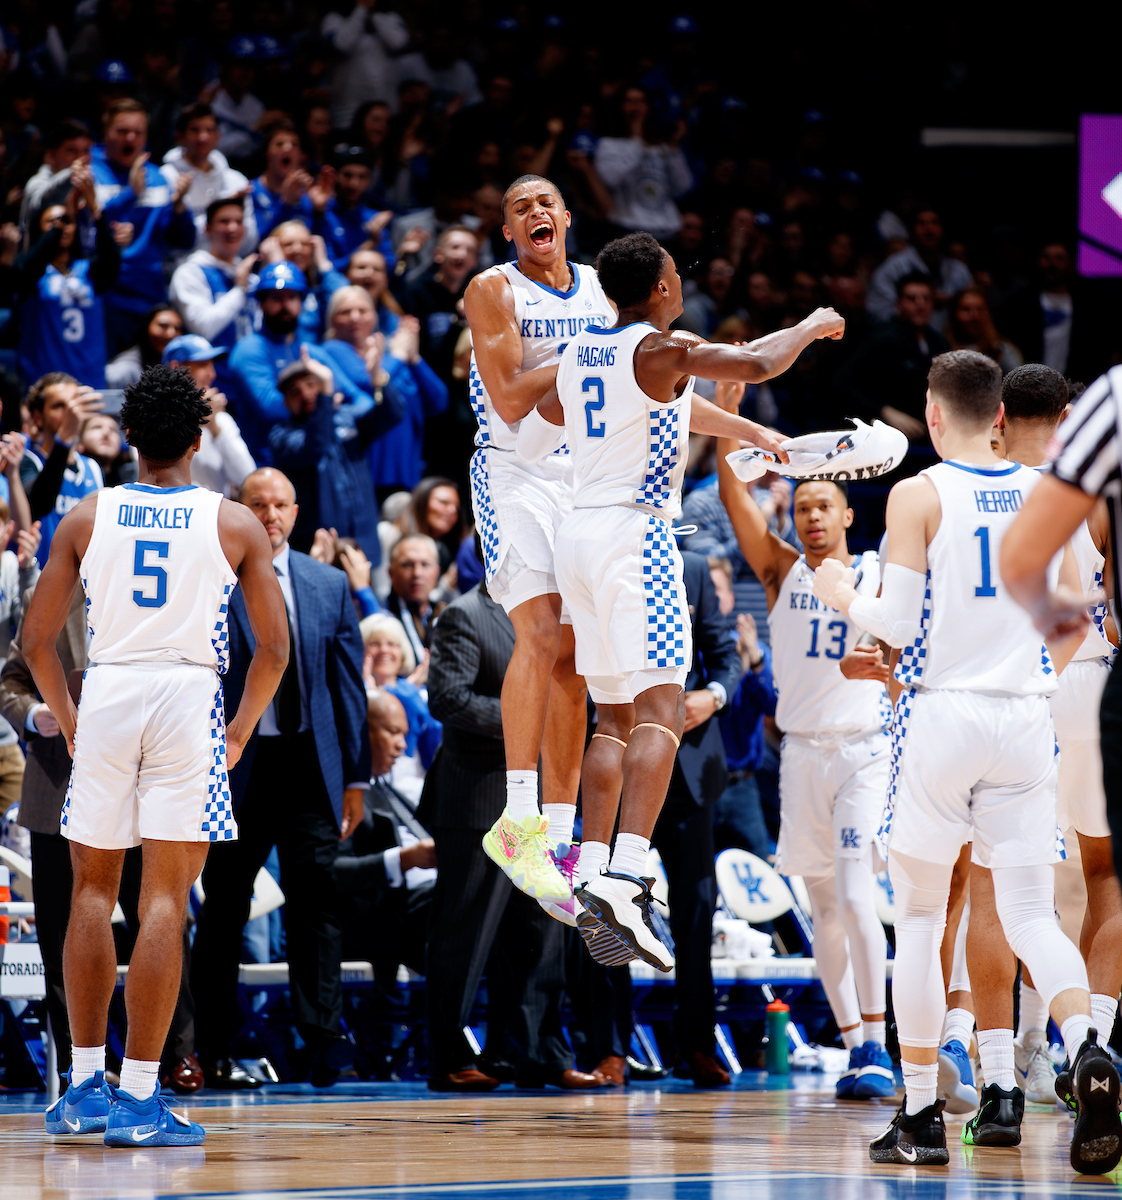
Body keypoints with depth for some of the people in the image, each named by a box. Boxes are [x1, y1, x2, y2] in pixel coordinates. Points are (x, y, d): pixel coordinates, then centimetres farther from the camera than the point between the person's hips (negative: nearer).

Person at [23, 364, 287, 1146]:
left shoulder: (86, 519, 7)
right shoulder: (235, 525, 3)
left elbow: (37, 640, 7)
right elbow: (275, 649, 1)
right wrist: (241, 731, 13)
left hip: (105, 698, 2)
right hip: (190, 698, -2)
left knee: (94, 890, 14)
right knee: (165, 901, -2)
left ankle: (85, 1086, 16)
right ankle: (139, 1099, -6)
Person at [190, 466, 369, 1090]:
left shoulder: (330, 585, 10)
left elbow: (349, 683, 12)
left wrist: (355, 776, 8)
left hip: (311, 764, 2)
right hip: (237, 765, -2)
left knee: (317, 896, -5)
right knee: (226, 909, 4)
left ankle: (324, 1040, -4)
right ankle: (216, 1051, 12)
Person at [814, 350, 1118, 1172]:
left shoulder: (919, 495, -6)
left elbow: (899, 624, -9)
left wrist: (844, 596, 11)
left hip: (942, 713, -3)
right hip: (1025, 719, 3)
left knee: (919, 918, 9)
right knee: (1032, 917, 3)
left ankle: (921, 1119, 10)